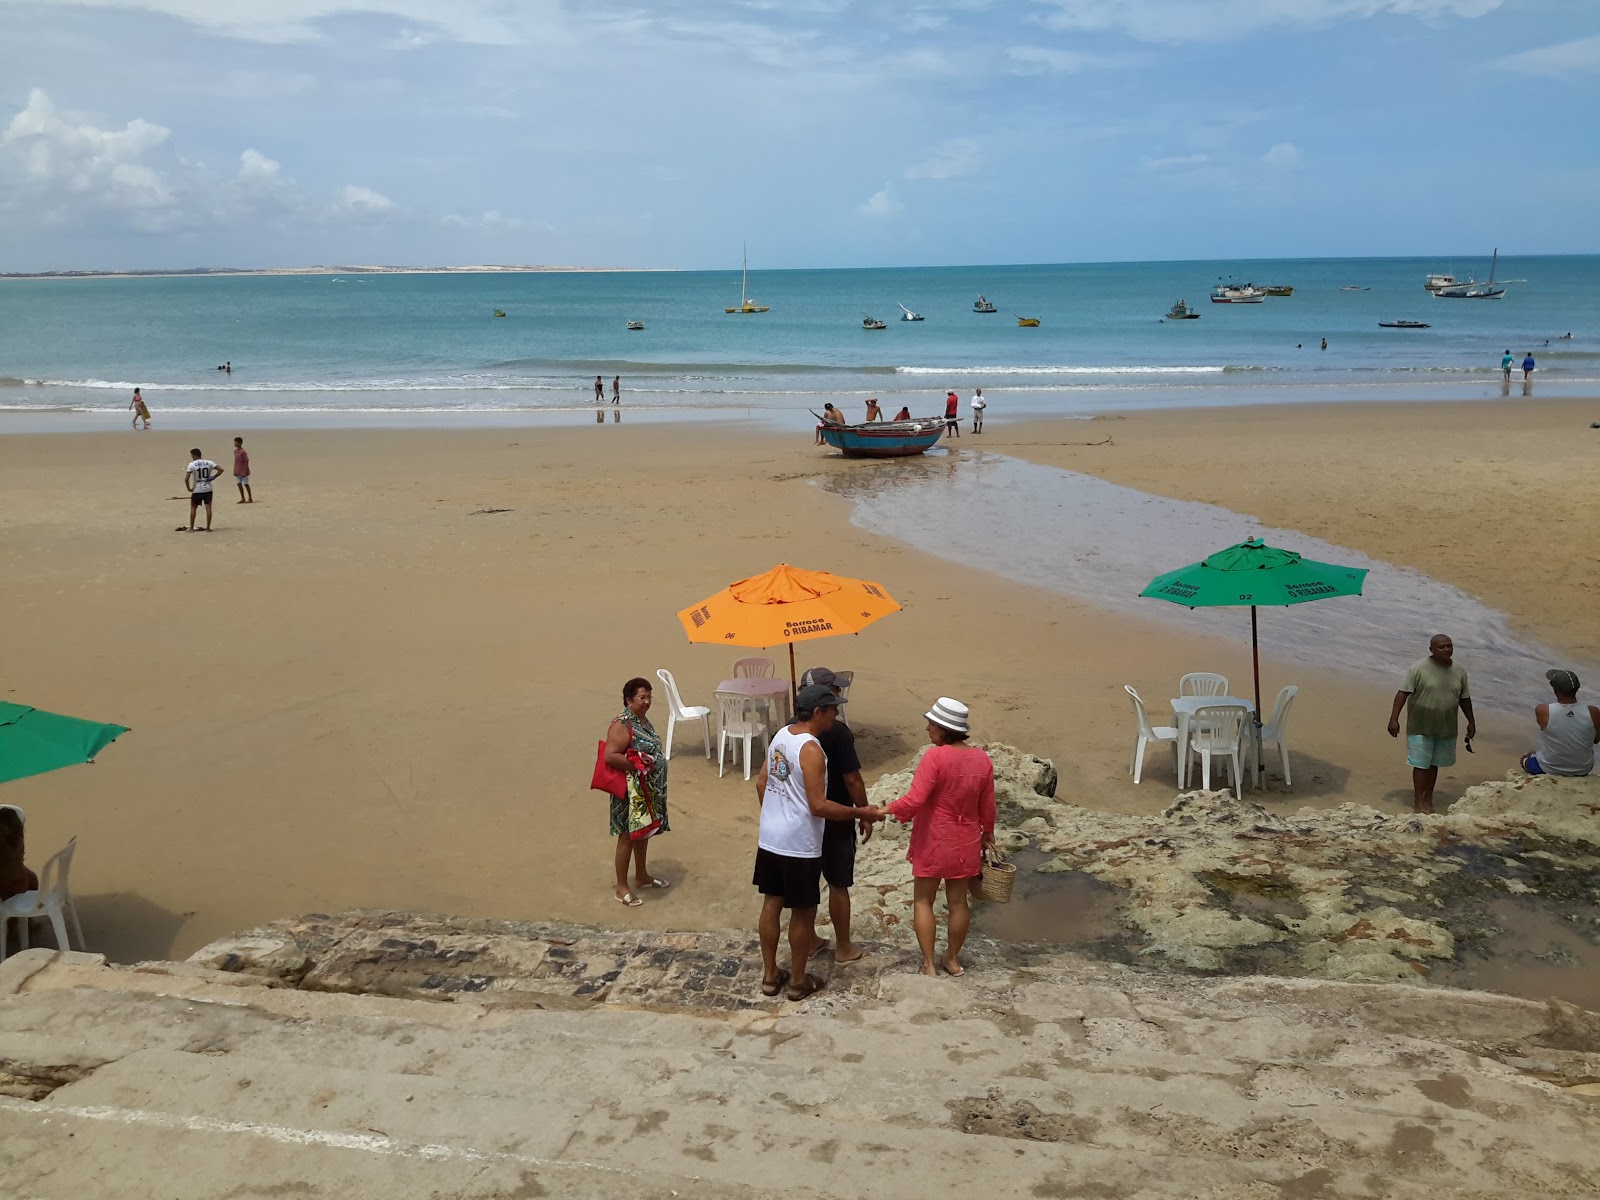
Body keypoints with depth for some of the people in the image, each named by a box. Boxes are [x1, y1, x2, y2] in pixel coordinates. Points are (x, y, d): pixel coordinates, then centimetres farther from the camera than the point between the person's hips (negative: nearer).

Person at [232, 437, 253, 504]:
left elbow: (246, 462, -16)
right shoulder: (235, 451, 8)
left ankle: (250, 499, 10)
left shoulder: (243, 452, -16)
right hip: (238, 472, 8)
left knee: (246, 484, 0)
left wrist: (245, 471, -19)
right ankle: (243, 499, 18)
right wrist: (234, 471, 14)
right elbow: (235, 461, 15)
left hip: (243, 471, -8)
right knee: (239, 484, 9)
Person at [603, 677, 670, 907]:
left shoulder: (643, 720, 8)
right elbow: (610, 756, -27)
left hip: (648, 789, 9)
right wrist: (637, 765, -24)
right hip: (631, 790, -9)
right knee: (628, 836, -1)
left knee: (643, 832, 21)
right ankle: (621, 887, 9)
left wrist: (655, 761, 8)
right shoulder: (622, 725, -21)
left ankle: (642, 876, 37)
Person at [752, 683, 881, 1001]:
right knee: (803, 912, 7)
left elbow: (761, 783, 13)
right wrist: (860, 813, -13)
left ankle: (770, 975, 27)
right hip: (799, 845, -8)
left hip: (769, 838, 8)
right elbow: (819, 806, -23)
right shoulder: (811, 750, -22)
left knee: (771, 904, 16)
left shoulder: (780, 735, 4)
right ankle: (798, 982, 20)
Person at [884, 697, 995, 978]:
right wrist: (987, 832, 20)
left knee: (923, 900, 10)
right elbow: (987, 806, 4)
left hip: (933, 842, -5)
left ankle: (929, 964, 11)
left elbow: (914, 801, -25)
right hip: (965, 842, 5)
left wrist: (885, 809, -12)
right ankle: (953, 959, 29)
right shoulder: (982, 759, -4)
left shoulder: (935, 756, -22)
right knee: (958, 901, 16)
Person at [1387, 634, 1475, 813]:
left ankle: (1428, 797, 25)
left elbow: (1464, 698, 15)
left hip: (1446, 728, 4)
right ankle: (1418, 800, 11)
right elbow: (1403, 693, -14)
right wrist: (1394, 719, -19)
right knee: (1421, 764, 1)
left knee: (1434, 764, 13)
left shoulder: (1459, 672, 3)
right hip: (1421, 727, -4)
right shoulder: (1419, 669, -13)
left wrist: (1471, 722, 19)